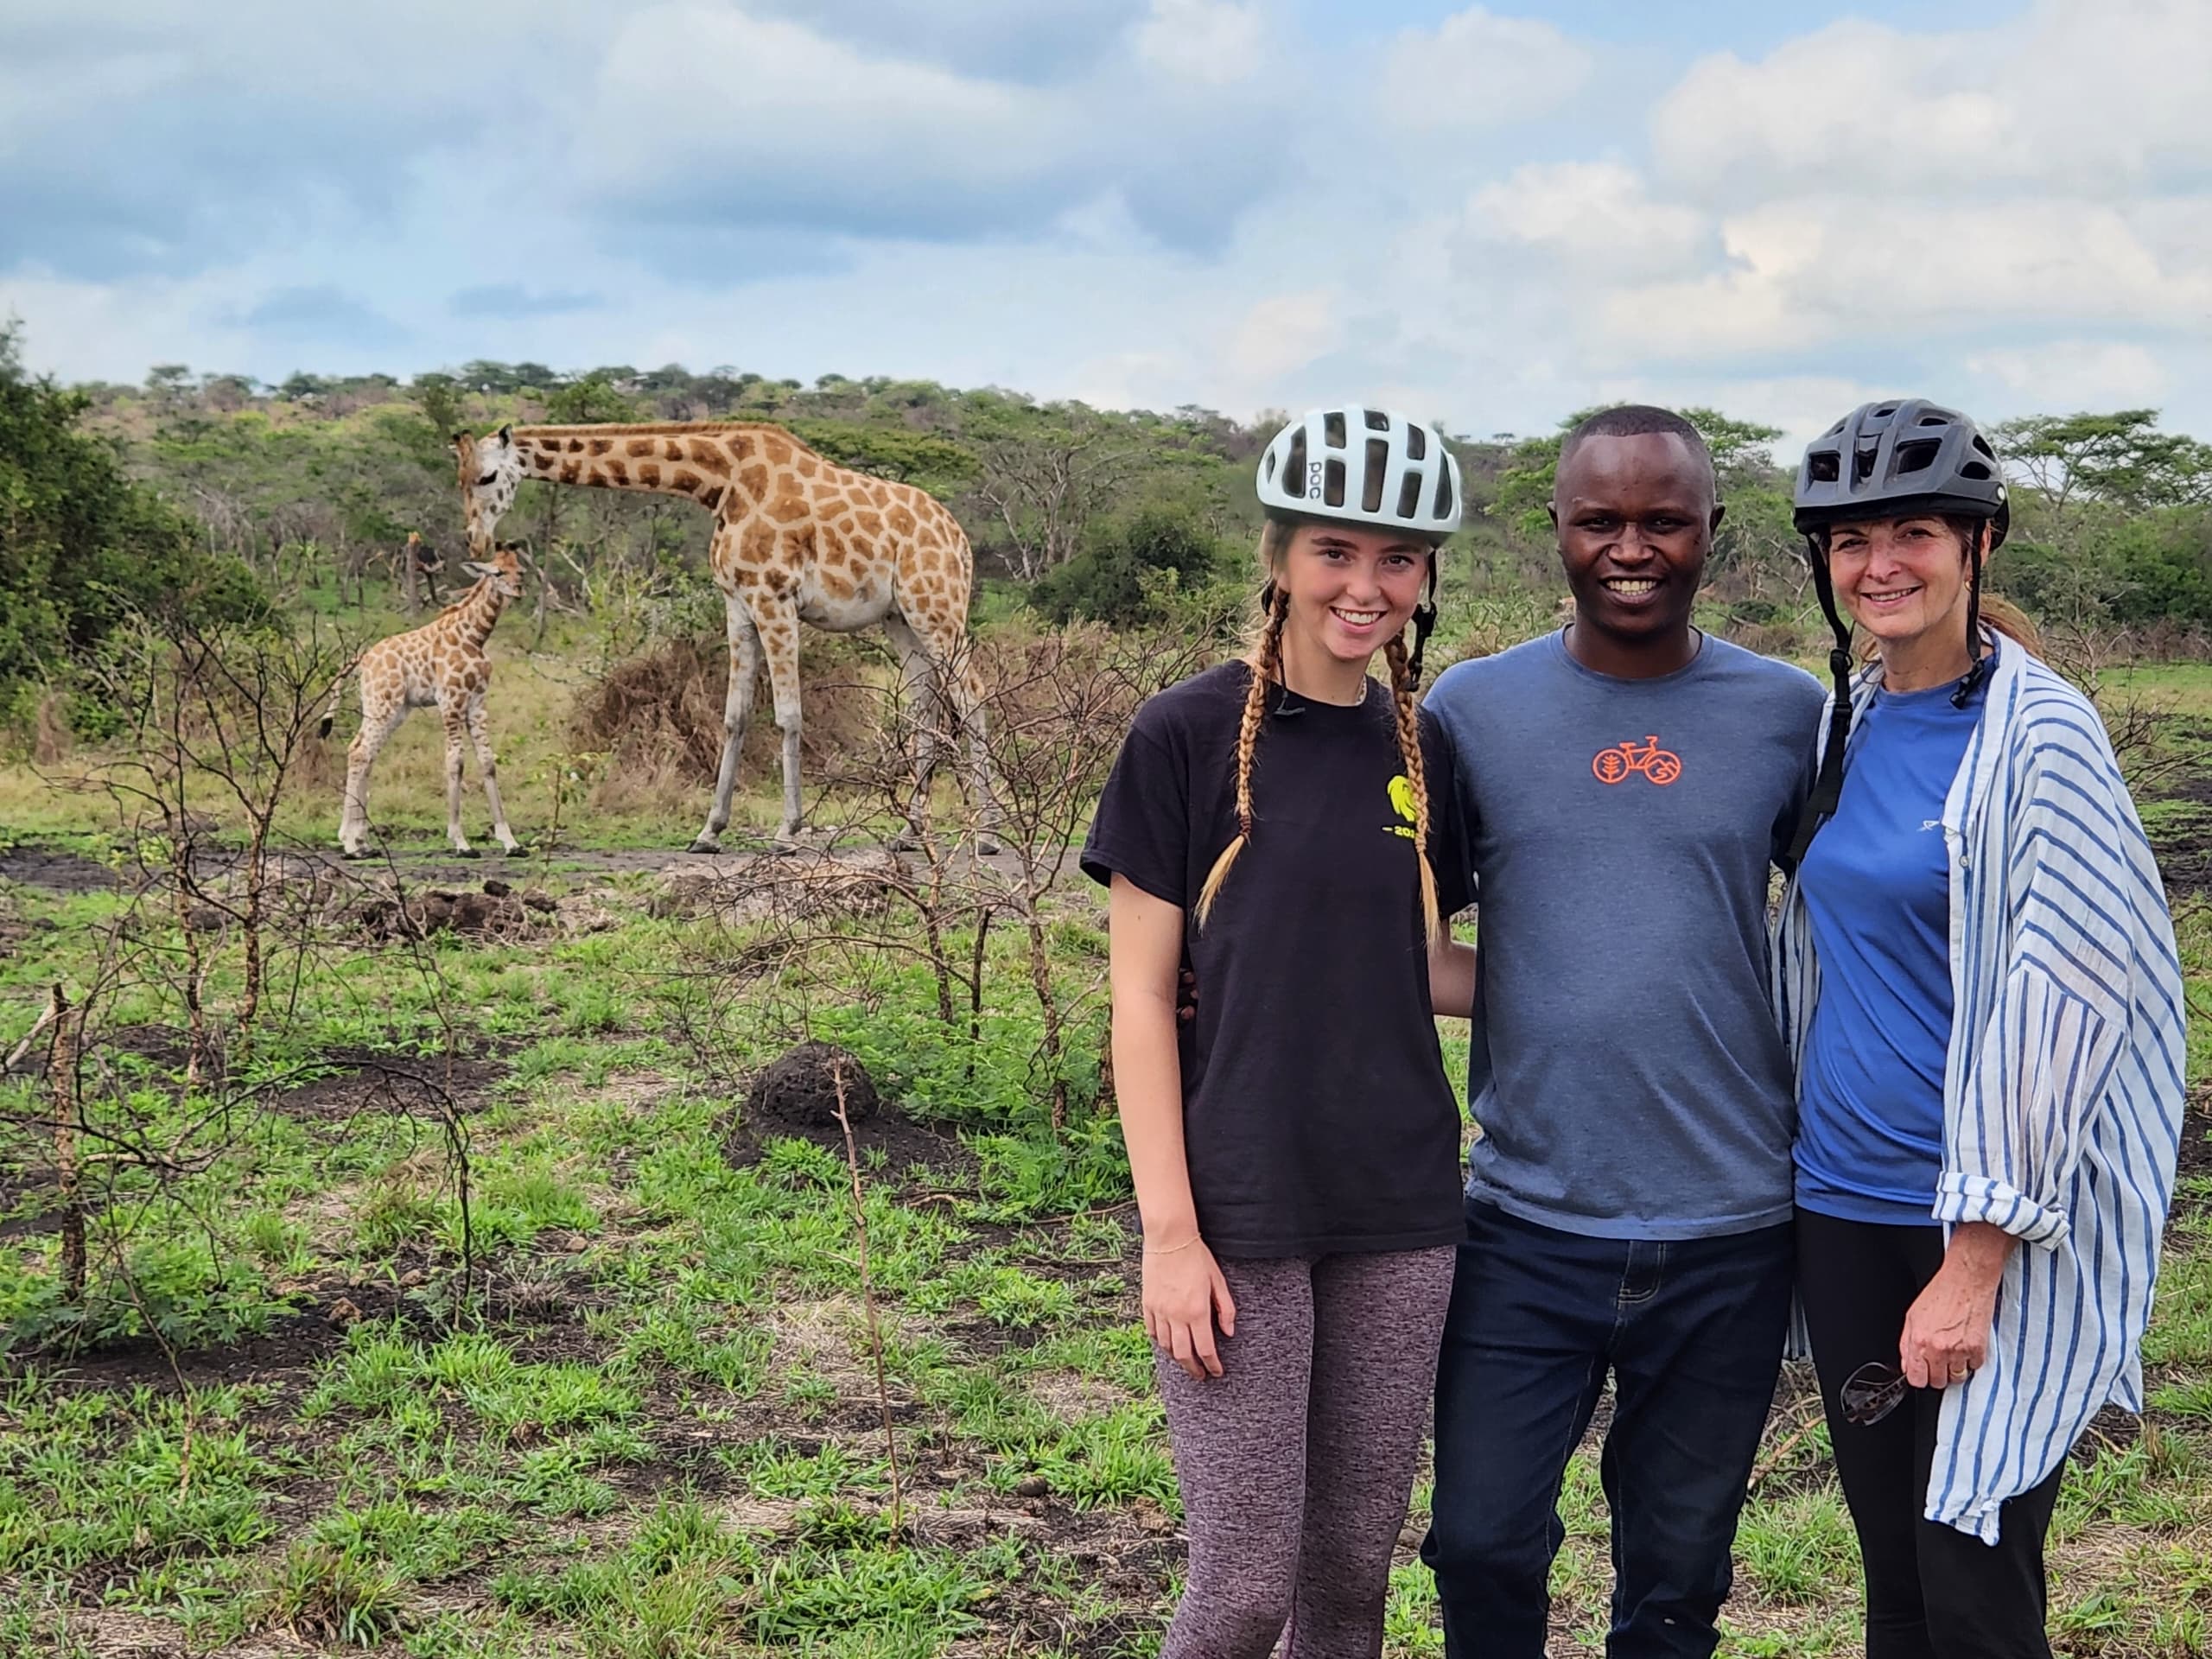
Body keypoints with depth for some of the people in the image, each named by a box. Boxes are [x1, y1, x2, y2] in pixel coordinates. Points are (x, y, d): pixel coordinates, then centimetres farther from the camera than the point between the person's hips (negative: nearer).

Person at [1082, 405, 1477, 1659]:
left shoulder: (1420, 749, 7)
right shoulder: (1189, 735, -8)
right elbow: (1142, 996, -7)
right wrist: (1169, 1230, -12)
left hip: (1400, 1213, 5)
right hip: (1240, 1213, -4)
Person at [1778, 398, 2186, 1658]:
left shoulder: (2036, 731, -12)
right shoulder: (1850, 719, 9)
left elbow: (2059, 998, -16)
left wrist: (1976, 1260, -18)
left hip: (1992, 1222, -6)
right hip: (1842, 1202, 6)